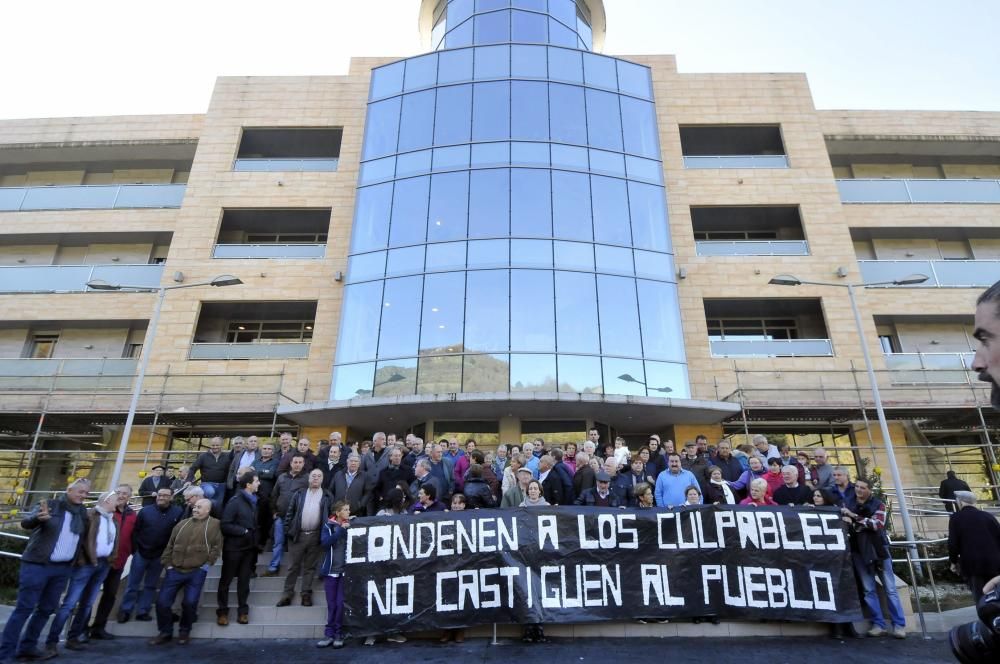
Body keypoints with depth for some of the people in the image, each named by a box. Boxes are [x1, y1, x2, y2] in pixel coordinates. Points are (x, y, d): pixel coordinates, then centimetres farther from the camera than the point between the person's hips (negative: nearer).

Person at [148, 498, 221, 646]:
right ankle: (165, 632, 23)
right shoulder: (182, 524, 12)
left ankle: (184, 632, 21)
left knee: (190, 603, -2)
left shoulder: (214, 524, -2)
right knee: (162, 601, 3)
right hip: (175, 570, 4)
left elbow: (217, 546, -3)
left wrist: (207, 563, -9)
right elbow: (170, 545, 14)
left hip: (197, 572, -4)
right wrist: (167, 563, 5)